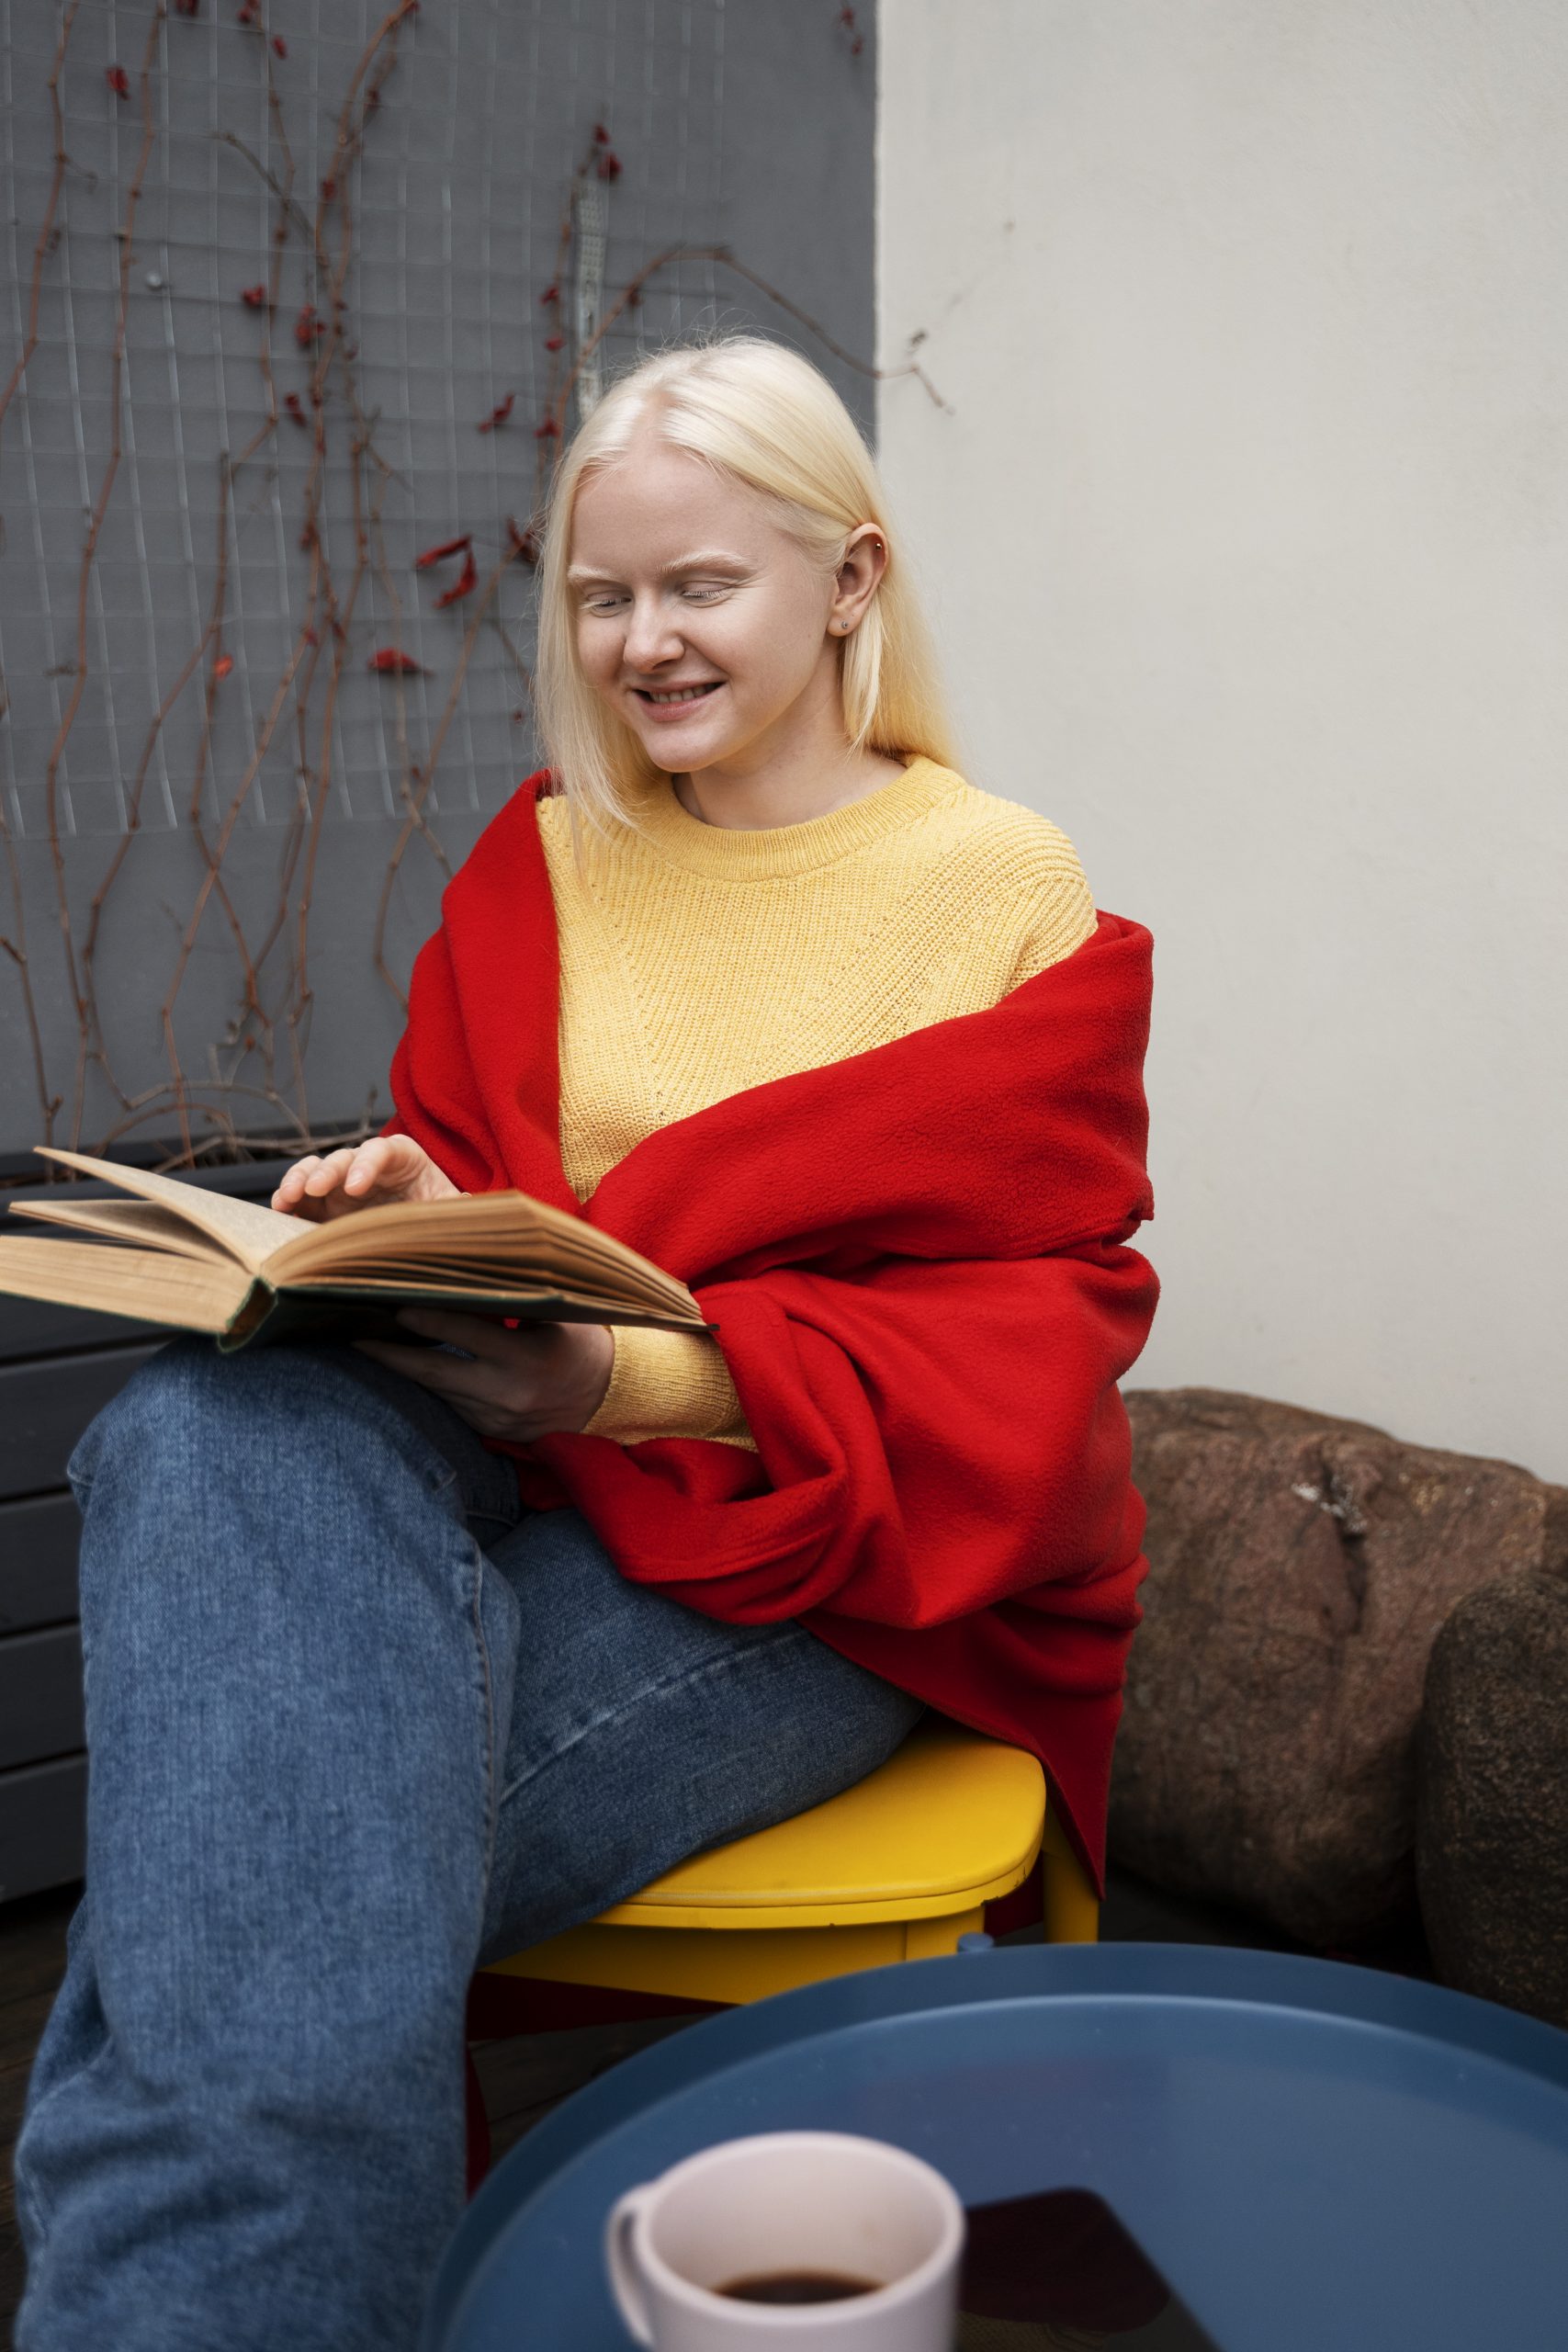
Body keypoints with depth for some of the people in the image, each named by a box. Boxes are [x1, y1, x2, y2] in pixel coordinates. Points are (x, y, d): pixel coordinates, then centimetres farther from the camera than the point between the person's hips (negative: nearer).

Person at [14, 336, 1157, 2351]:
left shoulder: (1008, 889, 1)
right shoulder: (539, 862, 15)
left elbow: (1041, 1313, -5)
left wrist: (642, 1379, -21)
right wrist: (411, 1217, -8)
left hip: (835, 1555, -4)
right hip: (507, 1463, 4)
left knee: (285, 1818, -32)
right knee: (216, 1416, -33)